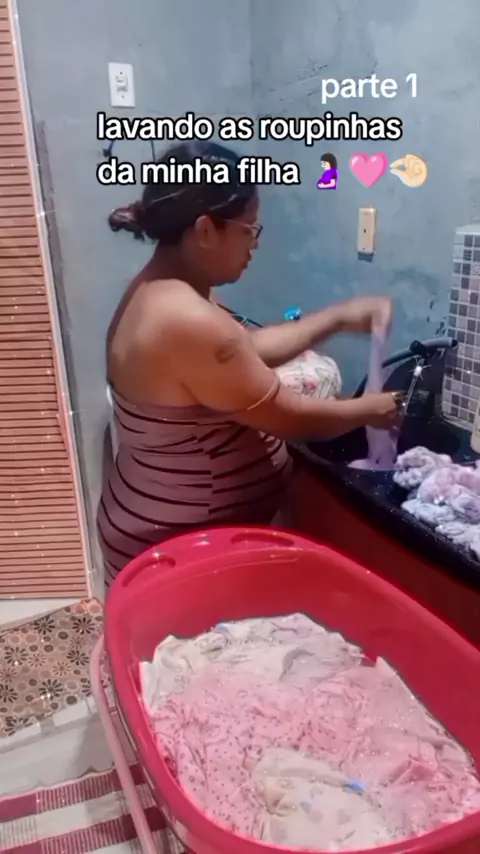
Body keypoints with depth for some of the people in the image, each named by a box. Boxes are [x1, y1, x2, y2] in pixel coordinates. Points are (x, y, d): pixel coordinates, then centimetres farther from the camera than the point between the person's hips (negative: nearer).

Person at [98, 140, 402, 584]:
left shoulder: (159, 290, 0)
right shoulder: (189, 322, -31)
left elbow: (245, 349, 10)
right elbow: (289, 416, -22)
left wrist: (339, 318, 9)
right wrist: (368, 411, -5)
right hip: (178, 547, -9)